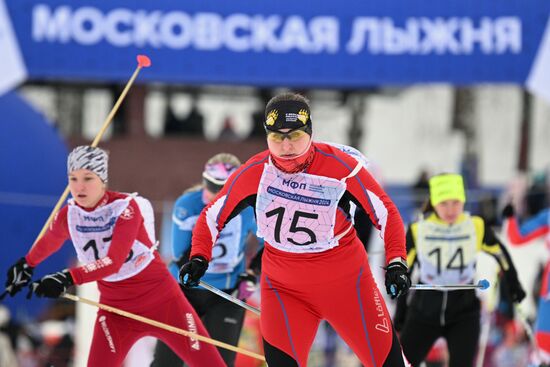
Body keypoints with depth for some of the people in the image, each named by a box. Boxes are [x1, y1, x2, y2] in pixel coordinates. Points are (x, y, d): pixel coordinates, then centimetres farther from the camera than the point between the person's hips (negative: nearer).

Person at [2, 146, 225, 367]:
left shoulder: (126, 207, -19)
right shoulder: (69, 216, -6)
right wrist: (27, 265, 36)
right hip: (115, 309, 3)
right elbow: (49, 241, 19)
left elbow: (114, 262, -31)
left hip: (162, 299, -3)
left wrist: (68, 278, -40)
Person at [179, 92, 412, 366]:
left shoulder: (340, 166, -17)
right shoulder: (253, 173, -12)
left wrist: (396, 262, -19)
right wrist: (199, 257, -12)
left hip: (345, 282, -1)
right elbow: (213, 215, 2)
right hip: (283, 288, 1)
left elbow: (386, 212, -9)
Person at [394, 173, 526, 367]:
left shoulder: (476, 227, -9)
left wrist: (514, 285, 21)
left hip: (464, 314, -1)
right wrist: (400, 311, 7)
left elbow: (500, 253, 10)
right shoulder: (418, 231, -10)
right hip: (424, 312, 1)